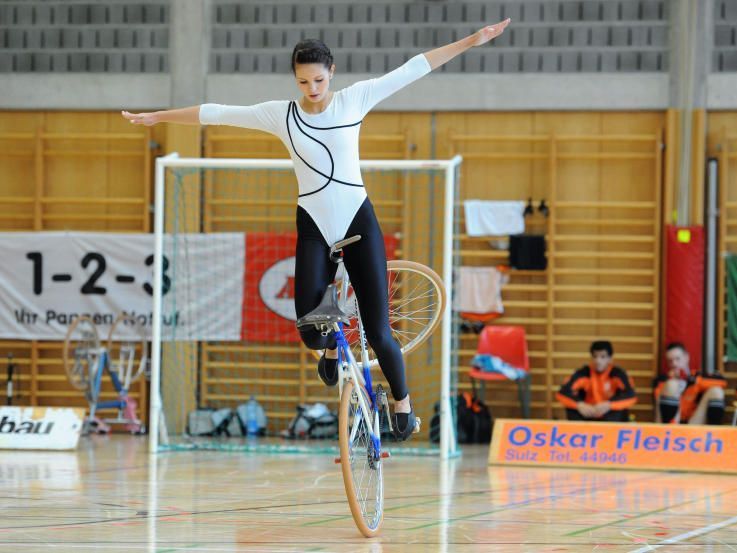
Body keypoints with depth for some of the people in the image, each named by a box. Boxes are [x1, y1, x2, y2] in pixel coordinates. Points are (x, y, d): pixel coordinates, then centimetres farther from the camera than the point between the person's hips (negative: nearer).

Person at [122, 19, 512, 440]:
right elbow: (215, 114, 0)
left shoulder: (355, 99, -4)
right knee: (311, 334, -7)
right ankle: (332, 346, 32)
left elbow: (414, 69, -6)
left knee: (379, 333, -7)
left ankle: (402, 399, 20)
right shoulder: (280, 114, -3)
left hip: (359, 220, -1)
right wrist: (155, 117, 2)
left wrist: (473, 40, -9)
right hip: (314, 228, 1)